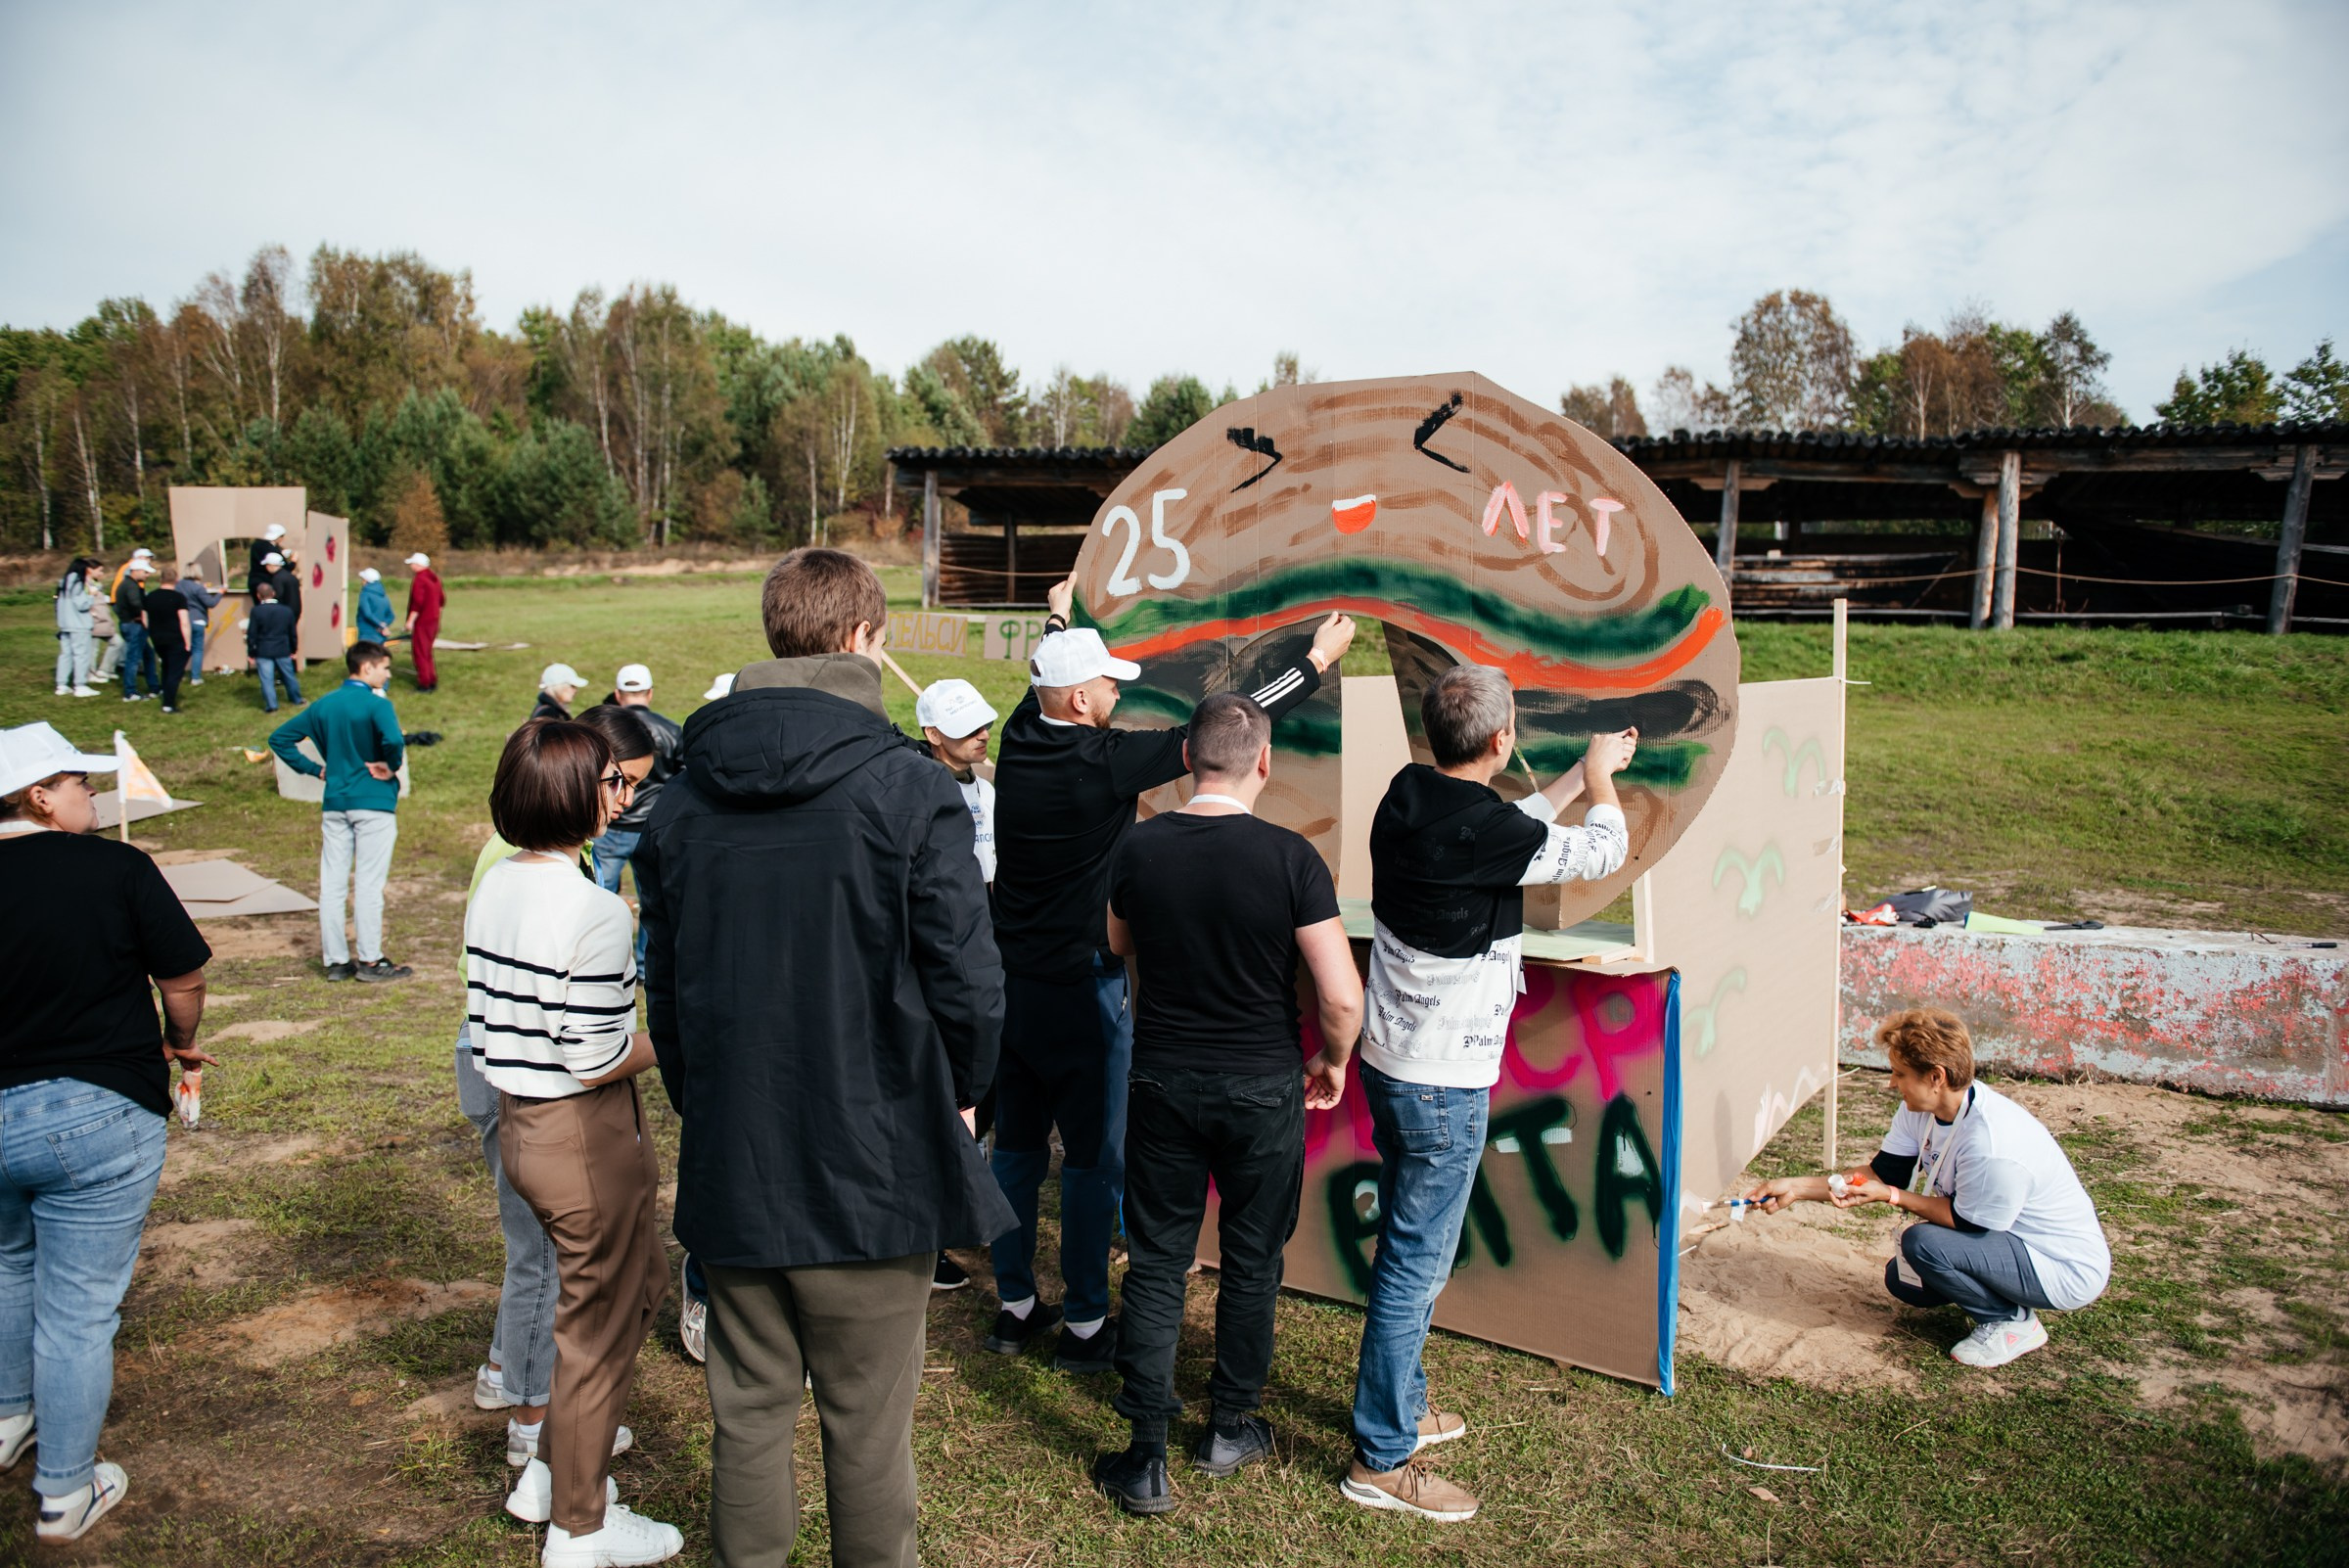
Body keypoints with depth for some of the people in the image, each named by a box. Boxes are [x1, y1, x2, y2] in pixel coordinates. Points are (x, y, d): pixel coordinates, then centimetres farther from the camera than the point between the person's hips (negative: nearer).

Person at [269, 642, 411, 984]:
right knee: (368, 884, 0)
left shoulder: (324, 705, 9)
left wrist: (314, 769, 11)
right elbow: (393, 740, -31)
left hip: (334, 804, 6)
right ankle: (370, 961, 6)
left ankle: (336, 961, 13)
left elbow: (279, 738, 14)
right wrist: (391, 767, -12)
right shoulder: (376, 704, -11)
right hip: (374, 803, -6)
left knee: (332, 883, 8)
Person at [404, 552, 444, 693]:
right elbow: (442, 599, 17)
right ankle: (433, 682, 18)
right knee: (427, 652, 17)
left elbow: (418, 603, -21)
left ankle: (424, 684, -2)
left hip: (422, 621, -9)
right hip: (434, 620, 9)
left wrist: (410, 620, -18)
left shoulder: (419, 579, -16)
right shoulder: (434, 578, 11)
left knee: (419, 651, -2)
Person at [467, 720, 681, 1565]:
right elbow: (596, 1062, -23)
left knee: (639, 1282, 26)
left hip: (520, 1125, 9)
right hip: (587, 1140, -9)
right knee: (600, 1327, 10)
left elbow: (484, 1022, 9)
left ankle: (550, 1471, 37)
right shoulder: (591, 908, -24)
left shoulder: (493, 887, 4)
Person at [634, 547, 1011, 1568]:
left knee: (747, 1412, 19)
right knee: (868, 1429, 10)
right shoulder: (908, 789, -14)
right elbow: (966, 980, -13)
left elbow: (665, 983, 10)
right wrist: (955, 1096, 5)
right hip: (874, 1166, -4)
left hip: (729, 1167, 5)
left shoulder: (686, 796, 3)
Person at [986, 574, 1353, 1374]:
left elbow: (1043, 687, 22)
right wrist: (1316, 661, -3)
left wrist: (1058, 620, 42)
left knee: (1016, 1148, 15)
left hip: (1010, 979, 7)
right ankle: (1084, 1325, 15)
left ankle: (1015, 1307, 26)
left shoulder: (1019, 743, -2)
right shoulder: (1104, 762, -19)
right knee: (1093, 1160, 5)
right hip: (1080, 991, -7)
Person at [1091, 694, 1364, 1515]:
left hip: (1163, 1081, 2)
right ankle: (1231, 1427, 32)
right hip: (1262, 1089, -2)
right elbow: (1343, 998, -17)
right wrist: (1333, 1063, 2)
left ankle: (1147, 1457, 14)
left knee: (1156, 1264, 11)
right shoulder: (1290, 857, -16)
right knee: (1251, 1262, 17)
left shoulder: (1138, 849, -8)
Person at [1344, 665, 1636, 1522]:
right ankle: (1381, 1459, 14)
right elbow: (1603, 850, -6)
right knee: (1417, 1264, 2)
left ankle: (1401, 1403, 38)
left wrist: (1580, 776, 25)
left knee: (1406, 1247, 22)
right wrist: (1599, 780, 14)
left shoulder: (1405, 799, -1)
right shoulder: (1485, 832, -24)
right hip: (1444, 1083, -9)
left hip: (1387, 1061, 9)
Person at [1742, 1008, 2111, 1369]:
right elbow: (1883, 1172, 1)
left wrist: (1890, 1196, -17)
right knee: (1902, 1280, 12)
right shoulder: (1921, 1111, -7)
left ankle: (2013, 1322, -4)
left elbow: (1967, 1222, -22)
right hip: (2012, 1240, 9)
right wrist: (1796, 1187, -6)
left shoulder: (1991, 1145, -34)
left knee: (1924, 1243, -26)